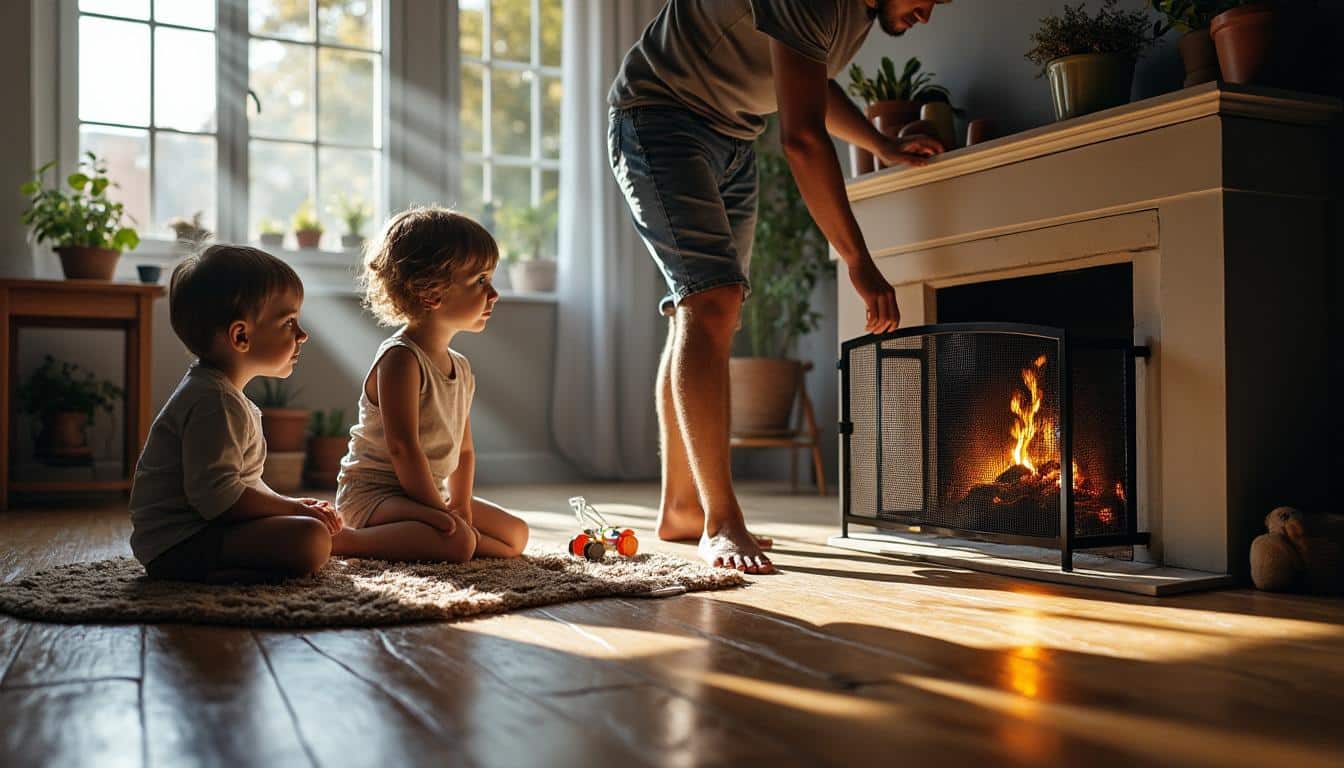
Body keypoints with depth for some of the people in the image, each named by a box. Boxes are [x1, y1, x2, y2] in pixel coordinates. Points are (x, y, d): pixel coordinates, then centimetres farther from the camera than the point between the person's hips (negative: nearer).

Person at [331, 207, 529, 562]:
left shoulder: (460, 368, 10)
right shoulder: (400, 359, -19)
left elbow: (464, 450, 13)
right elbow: (403, 448, -24)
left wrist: (460, 506, -1)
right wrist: (439, 510, -20)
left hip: (421, 494, 9)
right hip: (372, 492, -9)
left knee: (515, 535, 9)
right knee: (458, 541, -33)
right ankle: (340, 540, -21)